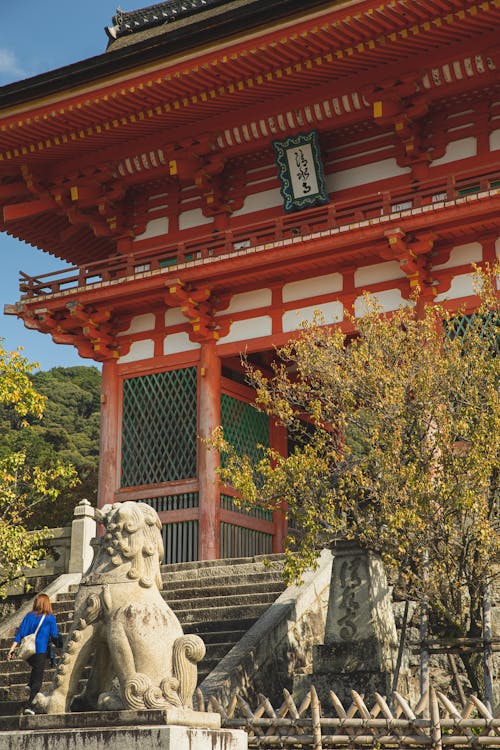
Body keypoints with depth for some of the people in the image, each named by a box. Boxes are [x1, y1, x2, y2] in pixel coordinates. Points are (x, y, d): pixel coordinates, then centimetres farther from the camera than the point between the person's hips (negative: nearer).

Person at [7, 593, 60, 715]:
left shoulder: (29, 616, 6)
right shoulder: (50, 617, -3)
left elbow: (20, 633, 1)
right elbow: (55, 635, -3)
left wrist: (12, 649, 0)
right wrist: (59, 644, 19)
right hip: (41, 651, -4)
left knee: (35, 669, 33)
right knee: (37, 680, 1)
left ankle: (29, 686, 12)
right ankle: (29, 705, -9)